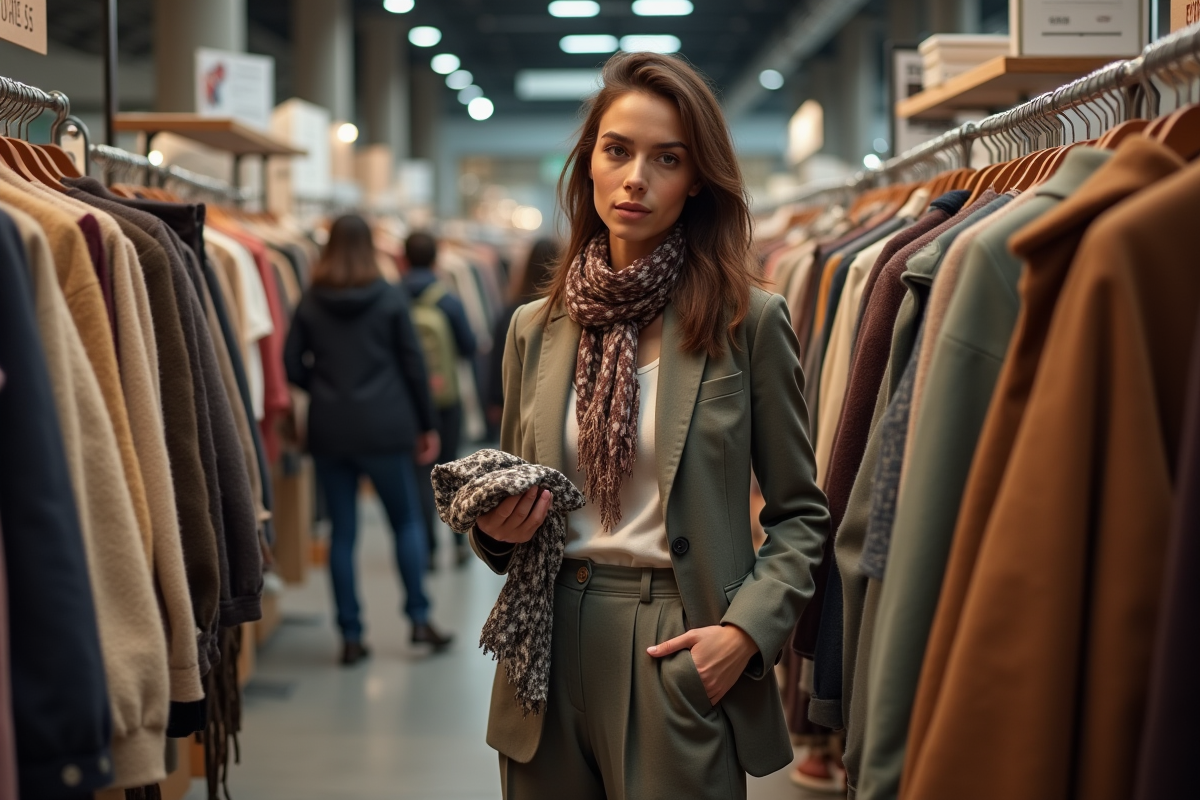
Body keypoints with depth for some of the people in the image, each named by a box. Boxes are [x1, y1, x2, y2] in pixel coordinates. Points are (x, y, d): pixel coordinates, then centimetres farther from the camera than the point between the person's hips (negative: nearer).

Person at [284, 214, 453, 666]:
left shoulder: (311, 302, 1)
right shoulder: (390, 298, -3)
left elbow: (292, 365, 0)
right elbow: (412, 365, -1)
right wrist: (427, 425, 7)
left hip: (328, 430, 2)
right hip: (384, 428, -2)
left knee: (342, 531, 7)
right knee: (406, 520, 13)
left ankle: (351, 636, 8)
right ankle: (419, 618, 8)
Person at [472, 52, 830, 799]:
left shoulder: (750, 321, -3)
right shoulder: (535, 329, 8)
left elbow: (801, 512, 0)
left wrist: (748, 629, -13)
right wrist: (495, 529, -5)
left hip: (681, 659, -3)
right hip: (550, 652, 4)